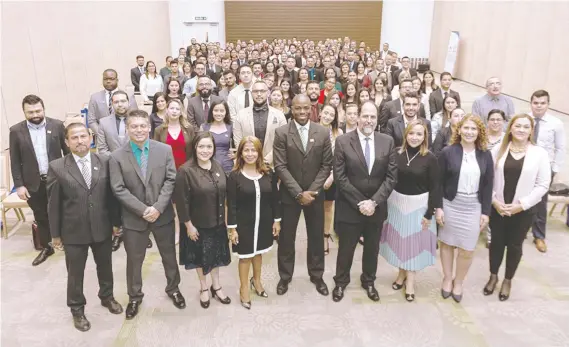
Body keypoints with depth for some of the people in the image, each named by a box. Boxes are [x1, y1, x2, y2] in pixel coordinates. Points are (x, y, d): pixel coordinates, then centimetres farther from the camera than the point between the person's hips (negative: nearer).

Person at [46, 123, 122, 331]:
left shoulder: (105, 162, -5)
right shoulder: (57, 168, -10)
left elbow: (112, 194, 1)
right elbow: (53, 203, -6)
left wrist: (116, 221, 4)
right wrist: (55, 233, -2)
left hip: (102, 228, 2)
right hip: (73, 231, -2)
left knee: (105, 266, 21)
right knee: (75, 273, 14)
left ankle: (107, 297, 47)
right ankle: (77, 309, 36)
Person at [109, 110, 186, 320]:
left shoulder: (165, 150, -4)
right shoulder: (117, 157, -7)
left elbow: (171, 180, -7)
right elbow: (119, 189, -10)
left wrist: (158, 208, -17)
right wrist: (143, 210, -18)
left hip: (163, 214, 1)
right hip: (134, 218, -1)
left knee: (169, 255, 17)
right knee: (134, 259, 14)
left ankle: (173, 288, 40)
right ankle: (135, 297, 36)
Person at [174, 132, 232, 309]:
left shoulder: (217, 167, -4)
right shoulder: (185, 171, -22)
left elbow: (224, 194, 5)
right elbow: (181, 202, -19)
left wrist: (225, 218, 6)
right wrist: (189, 225, -16)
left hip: (217, 221, 5)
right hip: (197, 223, -4)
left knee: (216, 254, 19)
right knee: (200, 256, 16)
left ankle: (216, 286, 39)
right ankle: (204, 288, 37)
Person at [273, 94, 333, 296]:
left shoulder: (323, 132, -2)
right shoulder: (281, 133, -8)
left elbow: (326, 165, -2)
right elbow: (280, 166, -11)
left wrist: (312, 191, -12)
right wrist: (299, 193, -16)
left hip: (315, 193, 2)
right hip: (289, 194, -1)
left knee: (316, 236, 12)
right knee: (286, 237, 10)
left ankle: (317, 275, 31)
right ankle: (285, 276, 28)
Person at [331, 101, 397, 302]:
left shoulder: (387, 142, -2)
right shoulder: (343, 142, -10)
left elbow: (391, 177, -4)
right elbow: (340, 177, -12)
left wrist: (374, 202, -15)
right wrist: (360, 203, -16)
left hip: (376, 207, 3)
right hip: (349, 207, -2)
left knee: (372, 248, 18)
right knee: (346, 248, 12)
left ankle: (368, 281, 41)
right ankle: (341, 281, 36)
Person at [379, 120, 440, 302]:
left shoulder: (430, 158, -11)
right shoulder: (396, 153, -5)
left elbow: (435, 188, -8)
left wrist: (429, 213, -9)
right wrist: (384, 203, -2)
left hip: (418, 205, -2)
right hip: (396, 203, 2)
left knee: (414, 240, 9)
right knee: (399, 238, 14)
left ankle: (410, 280, 24)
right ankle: (402, 273, 35)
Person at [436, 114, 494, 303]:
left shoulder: (485, 156, 2)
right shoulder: (448, 152, -6)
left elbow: (488, 186, 4)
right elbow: (439, 183, -5)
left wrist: (486, 212, 1)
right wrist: (438, 208, -9)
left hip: (473, 208, 2)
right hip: (450, 205, -1)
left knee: (467, 250, 4)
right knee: (447, 244, 11)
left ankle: (459, 282, 27)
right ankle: (447, 279, 31)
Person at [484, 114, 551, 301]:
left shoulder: (539, 153, -6)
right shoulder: (498, 149, -3)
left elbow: (543, 185, -7)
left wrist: (521, 204, -13)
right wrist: (494, 201, -10)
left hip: (523, 210, -1)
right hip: (497, 208, 1)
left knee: (515, 245, 12)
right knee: (496, 242, 14)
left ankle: (508, 280, 33)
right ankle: (493, 276, 35)